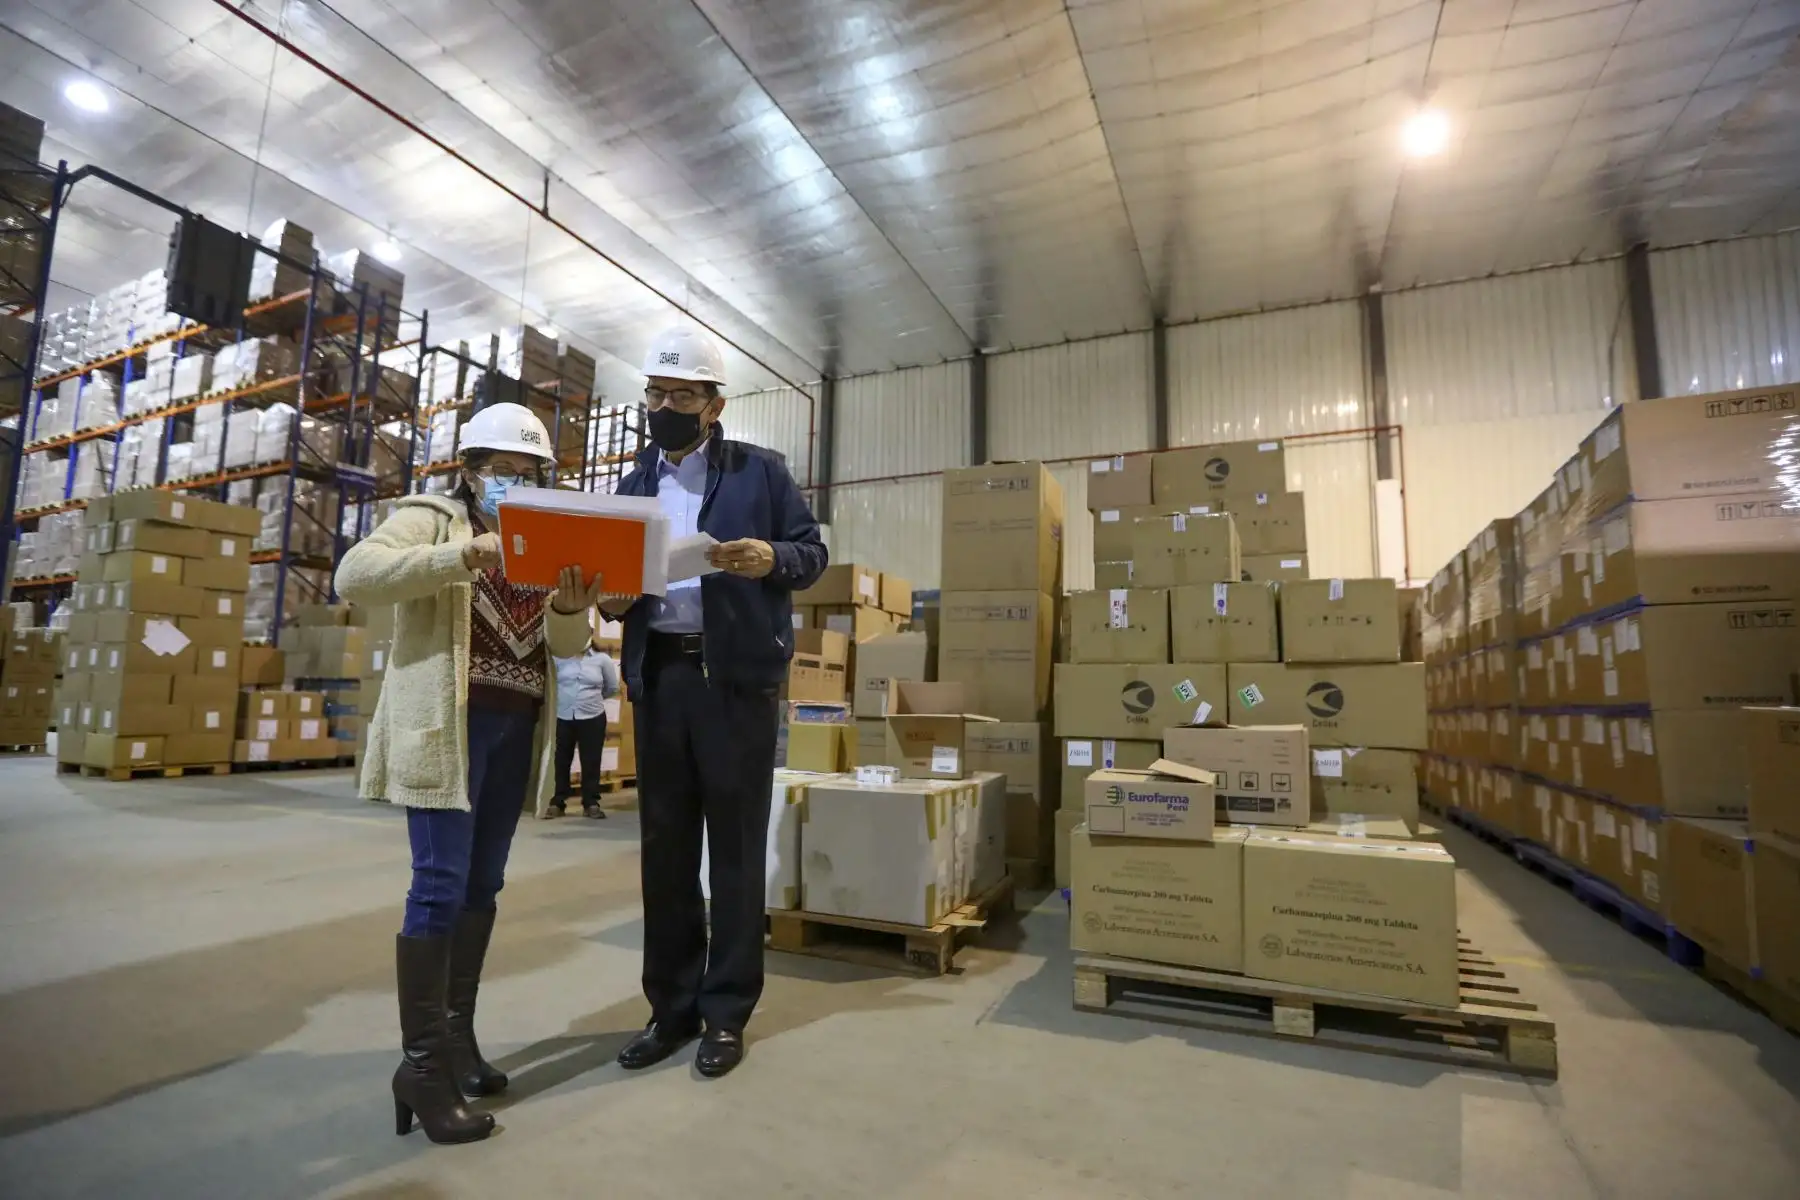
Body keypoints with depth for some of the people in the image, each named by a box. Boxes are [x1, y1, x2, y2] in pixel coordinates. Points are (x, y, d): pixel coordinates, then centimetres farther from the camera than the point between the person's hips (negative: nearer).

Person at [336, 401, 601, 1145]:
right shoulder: (429, 520, 2)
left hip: (517, 727, 6)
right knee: (441, 885, -8)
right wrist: (462, 557, -28)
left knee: (483, 884, 11)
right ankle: (420, 1063, 4)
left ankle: (457, 1034, 24)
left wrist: (570, 609, -14)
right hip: (447, 723, -6)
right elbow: (353, 576, -18)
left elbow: (564, 648, 9)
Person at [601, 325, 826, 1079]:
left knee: (735, 845, 4)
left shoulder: (758, 471, 3)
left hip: (737, 676, -4)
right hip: (657, 675, 5)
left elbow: (814, 551, 2)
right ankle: (671, 1006, 25)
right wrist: (610, 598, -6)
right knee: (664, 844, 10)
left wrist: (771, 558, -19)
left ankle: (727, 1012, 18)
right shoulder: (634, 484, 16)